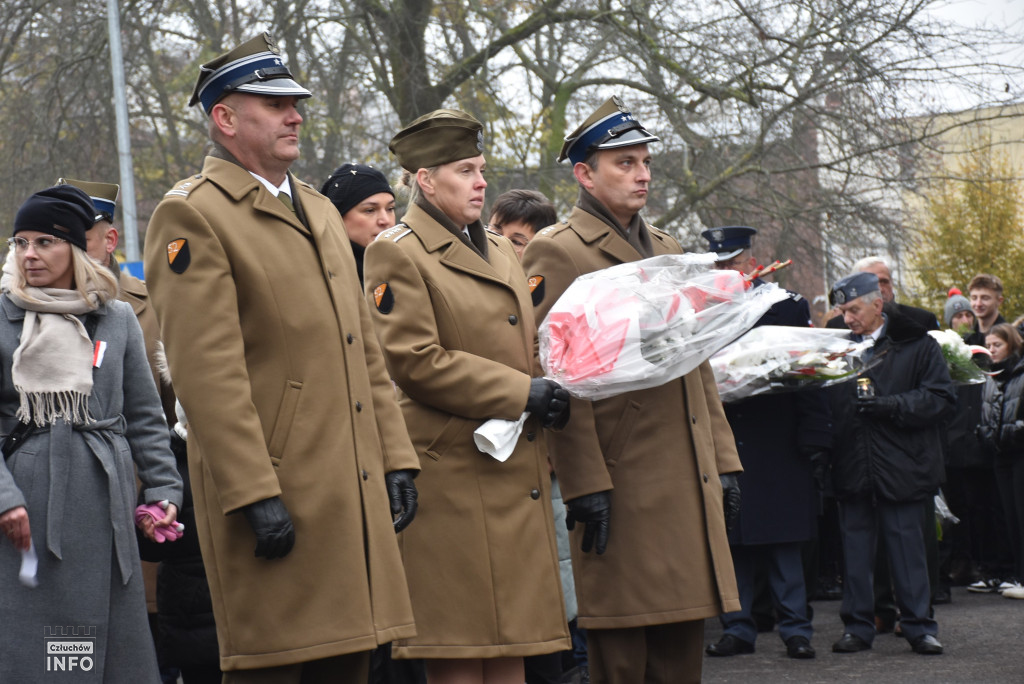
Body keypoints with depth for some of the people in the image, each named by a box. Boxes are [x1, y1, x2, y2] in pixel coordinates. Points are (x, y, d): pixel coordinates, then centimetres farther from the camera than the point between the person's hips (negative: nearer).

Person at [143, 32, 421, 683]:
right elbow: (207, 370, -16)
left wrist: (397, 457, 12)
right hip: (274, 498, -8)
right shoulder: (193, 215, -8)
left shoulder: (321, 211, 20)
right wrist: (255, 495, -21)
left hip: (353, 494, 8)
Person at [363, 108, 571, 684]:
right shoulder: (398, 254, -5)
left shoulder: (500, 251, 20)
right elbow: (416, 362, -14)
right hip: (453, 478, -8)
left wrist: (550, 393, 5)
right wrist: (521, 395, -15)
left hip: (517, 478, 8)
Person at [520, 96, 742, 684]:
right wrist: (585, 485, -18)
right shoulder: (557, 252, -6)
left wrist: (724, 460, 14)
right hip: (622, 488, -7)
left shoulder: (666, 249, 20)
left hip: (690, 481, 8)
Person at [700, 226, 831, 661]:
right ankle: (738, 628, 12)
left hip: (777, 451, -2)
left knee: (784, 544, 0)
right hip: (724, 451, 2)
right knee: (732, 543, 4)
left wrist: (815, 444, -4)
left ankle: (795, 628, 7)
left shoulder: (789, 306, 3)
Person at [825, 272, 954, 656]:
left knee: (906, 545, 0)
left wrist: (888, 405, -15)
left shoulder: (916, 346, 1)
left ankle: (919, 627, 8)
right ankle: (858, 626, 14)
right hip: (852, 470, 3)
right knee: (855, 548, 6)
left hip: (901, 465, -3)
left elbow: (940, 398, -5)